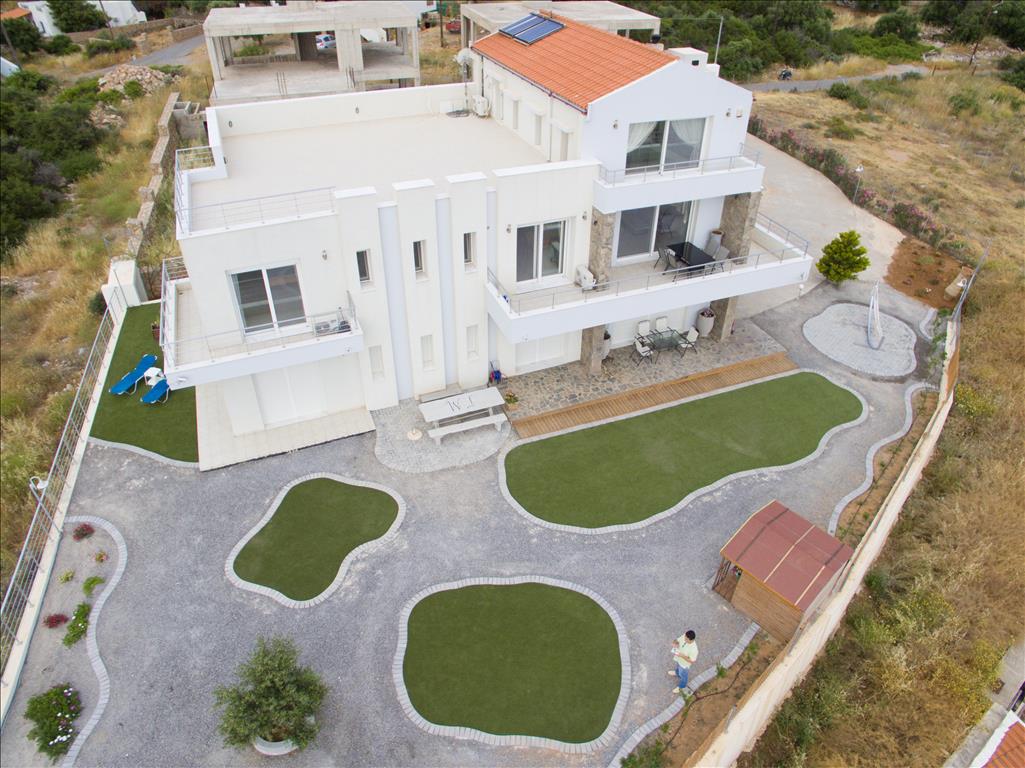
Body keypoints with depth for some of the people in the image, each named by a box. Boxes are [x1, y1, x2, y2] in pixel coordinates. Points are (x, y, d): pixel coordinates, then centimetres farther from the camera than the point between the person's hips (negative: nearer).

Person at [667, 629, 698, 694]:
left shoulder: (693, 649, -43)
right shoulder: (684, 636, -27)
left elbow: (692, 661, -28)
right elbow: (677, 640, -10)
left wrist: (682, 656, -35)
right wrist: (675, 643, -31)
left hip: (684, 663, -5)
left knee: (683, 675, 25)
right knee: (678, 667, 38)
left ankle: (681, 687, 55)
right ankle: (677, 673, 71)